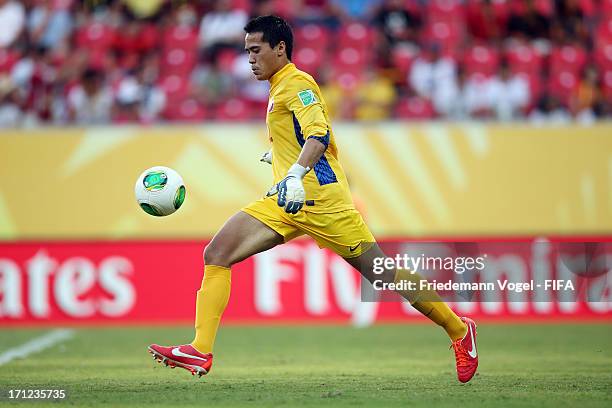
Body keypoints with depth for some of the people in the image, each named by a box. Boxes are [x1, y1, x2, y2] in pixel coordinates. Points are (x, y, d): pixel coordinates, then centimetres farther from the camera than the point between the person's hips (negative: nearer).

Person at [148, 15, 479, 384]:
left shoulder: (297, 83, -8)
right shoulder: (280, 88, 21)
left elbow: (320, 135, -23)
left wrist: (296, 173, -39)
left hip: (319, 198, -9)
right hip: (287, 202, 9)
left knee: (382, 273, -2)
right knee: (216, 254, -9)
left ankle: (459, 329, 14)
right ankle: (201, 352, -16)